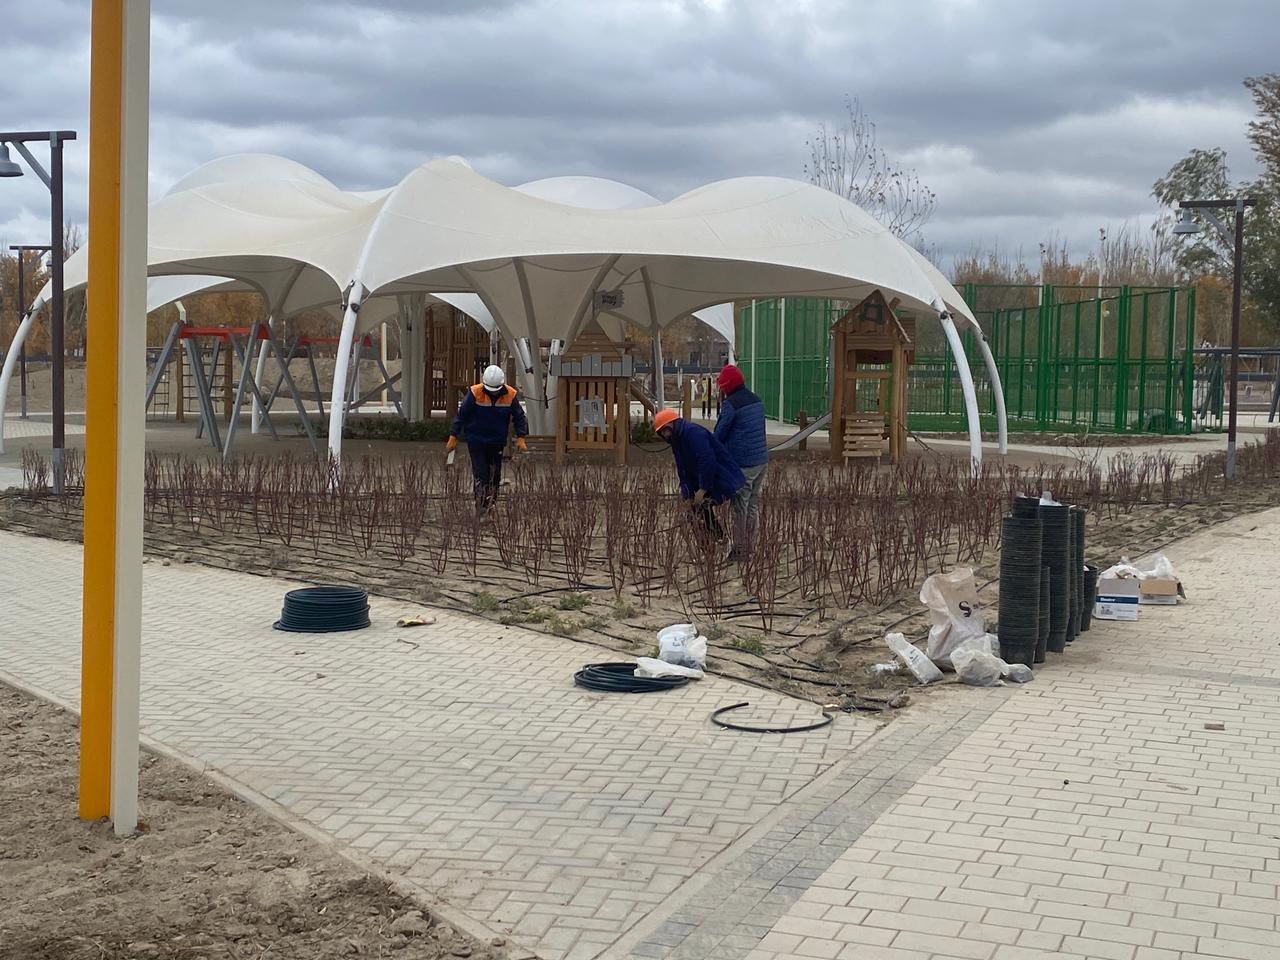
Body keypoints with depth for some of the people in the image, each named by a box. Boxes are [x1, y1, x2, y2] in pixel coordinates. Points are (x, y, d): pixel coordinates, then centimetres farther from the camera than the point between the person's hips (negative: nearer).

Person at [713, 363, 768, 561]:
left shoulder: (731, 404, -14)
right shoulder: (756, 401, 12)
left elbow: (719, 433, -8)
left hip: (742, 463, -8)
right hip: (761, 460, 8)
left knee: (740, 507, -2)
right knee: (753, 505, 13)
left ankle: (739, 549, 1)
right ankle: (749, 546, 18)